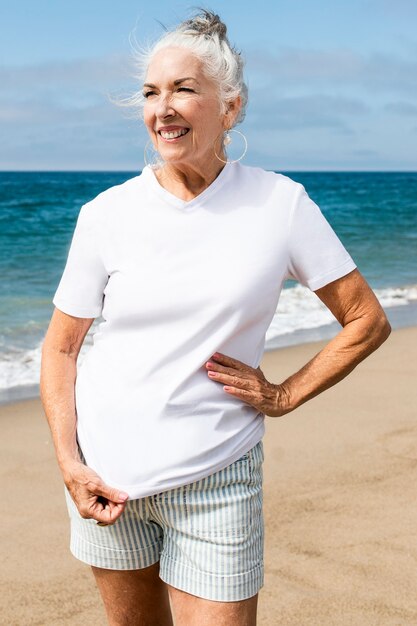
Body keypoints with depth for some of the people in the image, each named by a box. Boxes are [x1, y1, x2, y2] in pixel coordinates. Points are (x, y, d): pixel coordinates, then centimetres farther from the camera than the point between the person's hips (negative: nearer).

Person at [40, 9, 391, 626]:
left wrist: (285, 395, -2)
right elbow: (61, 346, 5)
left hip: (215, 478, -1)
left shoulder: (281, 203, -4)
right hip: (108, 475, 2)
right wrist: (68, 464, -4)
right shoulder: (106, 214, -2)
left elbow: (368, 320, 4)